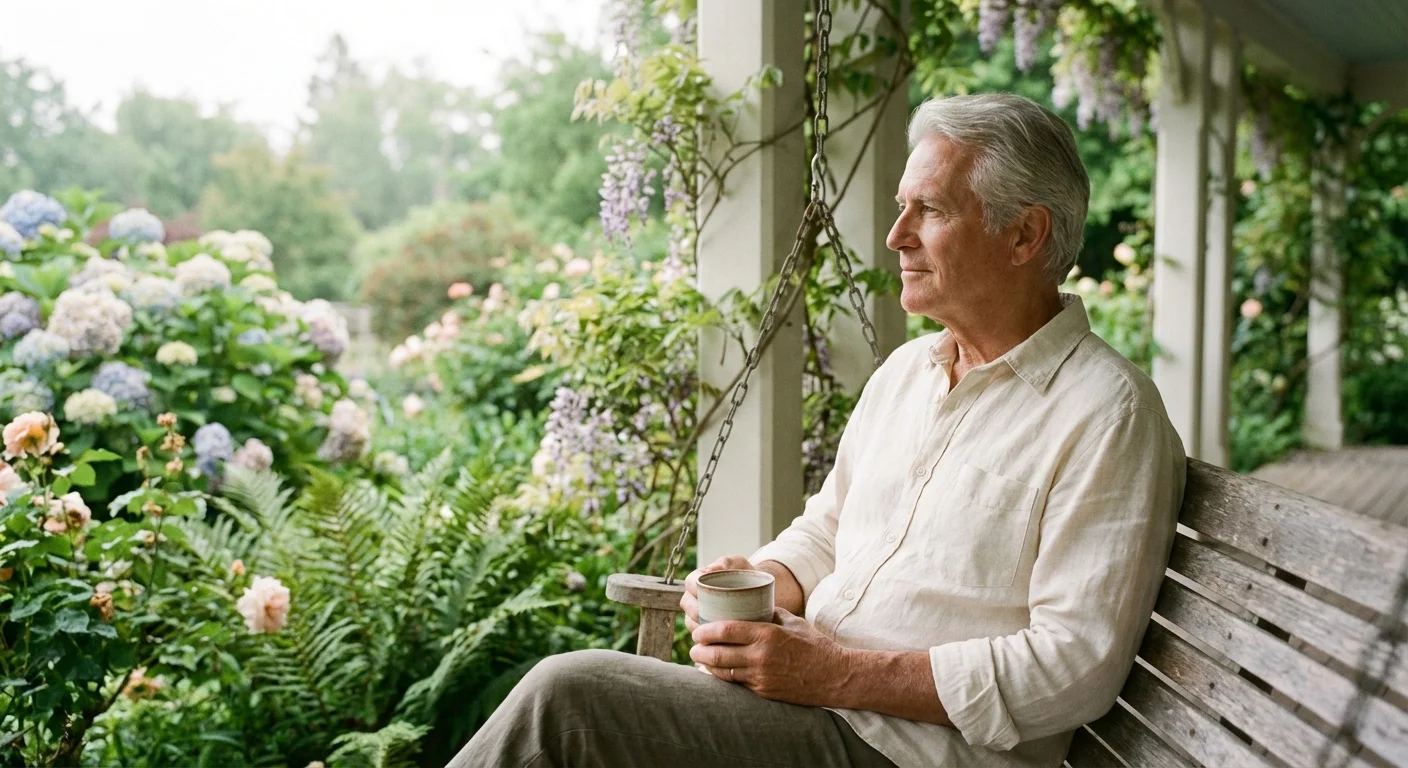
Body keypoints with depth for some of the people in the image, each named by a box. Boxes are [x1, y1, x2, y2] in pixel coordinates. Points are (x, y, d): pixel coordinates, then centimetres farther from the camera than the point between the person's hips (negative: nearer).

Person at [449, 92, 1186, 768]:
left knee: (568, 694, -20)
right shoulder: (905, 369, 15)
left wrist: (841, 674, -19)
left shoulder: (1106, 414, -11)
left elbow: (1077, 665, -17)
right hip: (812, 696, 7)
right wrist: (755, 581, -2)